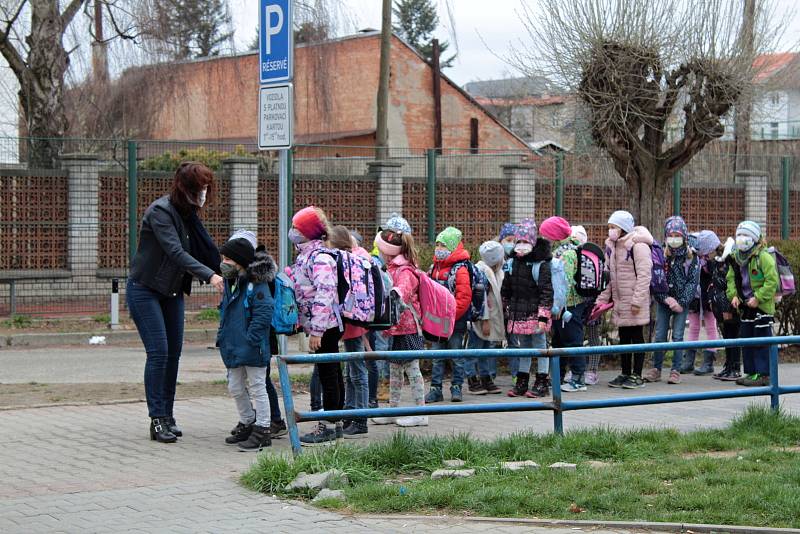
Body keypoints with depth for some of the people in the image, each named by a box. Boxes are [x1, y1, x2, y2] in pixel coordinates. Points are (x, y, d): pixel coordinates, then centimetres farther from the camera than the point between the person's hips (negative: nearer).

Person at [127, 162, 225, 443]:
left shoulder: (188, 214, 5)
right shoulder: (160, 211, -21)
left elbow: (206, 249, 5)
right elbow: (175, 252, -31)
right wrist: (209, 275, -40)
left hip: (172, 292, 8)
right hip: (145, 290, -8)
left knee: (174, 354, 6)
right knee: (158, 352, -13)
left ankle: (167, 416, 14)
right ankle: (157, 420, -9)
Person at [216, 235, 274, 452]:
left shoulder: (257, 284, -17)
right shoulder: (230, 283, 11)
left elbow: (264, 313, -23)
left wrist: (250, 339, -24)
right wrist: (222, 336, 14)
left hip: (253, 350, -9)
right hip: (234, 348, 9)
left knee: (257, 388, -1)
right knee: (235, 388, 17)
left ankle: (262, 431, 6)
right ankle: (247, 424, 32)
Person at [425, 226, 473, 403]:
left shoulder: (460, 270, -12)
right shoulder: (434, 268, 11)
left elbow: (464, 297, -17)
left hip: (455, 322, -6)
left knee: (456, 356, 3)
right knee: (436, 356, 6)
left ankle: (456, 387, 12)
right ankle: (436, 388, 10)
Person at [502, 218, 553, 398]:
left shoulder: (542, 264, -11)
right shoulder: (513, 263, 8)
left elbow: (546, 292, -13)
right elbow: (506, 289, 17)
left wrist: (543, 316, -17)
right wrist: (506, 310, 17)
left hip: (535, 314, -6)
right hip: (518, 314, 6)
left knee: (540, 347, 3)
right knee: (523, 349, 14)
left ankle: (542, 383, 9)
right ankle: (522, 382, 21)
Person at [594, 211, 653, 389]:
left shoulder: (638, 246, -14)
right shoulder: (611, 246, 11)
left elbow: (644, 274, -18)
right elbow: (608, 275, 15)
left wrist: (637, 300, -22)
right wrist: (603, 299, 7)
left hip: (635, 302, -8)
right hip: (619, 301, 8)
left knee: (637, 337, 1)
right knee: (623, 337, 13)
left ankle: (637, 375, 6)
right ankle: (625, 374, 22)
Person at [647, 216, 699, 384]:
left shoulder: (691, 257, -2)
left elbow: (693, 282, -5)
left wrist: (681, 303, -13)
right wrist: (666, 298, -14)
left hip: (682, 303, -1)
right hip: (663, 301, 2)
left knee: (678, 336, -2)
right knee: (659, 336, 2)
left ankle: (676, 371, 3)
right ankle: (656, 369, 11)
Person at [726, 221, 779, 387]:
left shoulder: (764, 257, -14)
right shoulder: (736, 258, 10)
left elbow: (772, 281, -18)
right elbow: (731, 278, 18)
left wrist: (758, 298, -20)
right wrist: (733, 295, 2)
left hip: (762, 306, -8)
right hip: (745, 307, 8)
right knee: (746, 340, 12)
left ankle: (763, 374, -2)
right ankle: (750, 372, 20)